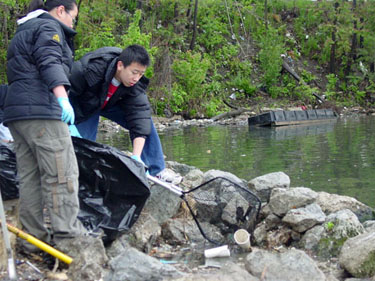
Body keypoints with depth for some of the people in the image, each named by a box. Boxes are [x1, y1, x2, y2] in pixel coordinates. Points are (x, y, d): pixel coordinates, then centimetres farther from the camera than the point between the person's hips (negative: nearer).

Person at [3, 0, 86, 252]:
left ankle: (33, 237, 7)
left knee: (30, 176, 7)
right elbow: (49, 63, -17)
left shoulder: (23, 32, 31)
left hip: (16, 111, 10)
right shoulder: (49, 28, 1)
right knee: (61, 174, -9)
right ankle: (66, 234, -12)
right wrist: (62, 97, -30)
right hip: (41, 109, -10)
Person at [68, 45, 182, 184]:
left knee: (145, 120, -11)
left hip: (111, 104, 3)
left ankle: (157, 171, -4)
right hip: (82, 106, -3)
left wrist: (136, 156, -41)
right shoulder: (92, 69, -40)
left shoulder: (136, 85, -26)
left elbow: (138, 117, -32)